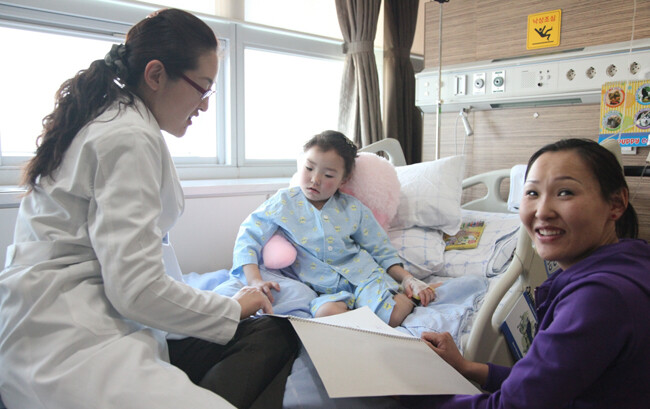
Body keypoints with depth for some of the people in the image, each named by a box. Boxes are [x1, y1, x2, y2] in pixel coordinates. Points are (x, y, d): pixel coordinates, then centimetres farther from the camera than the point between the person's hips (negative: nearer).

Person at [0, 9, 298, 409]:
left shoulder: (109, 119, 17)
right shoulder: (130, 136, -14)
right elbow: (136, 288, -21)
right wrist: (231, 309, -5)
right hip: (67, 342, -10)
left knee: (276, 333, -4)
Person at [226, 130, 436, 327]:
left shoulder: (353, 209, 10)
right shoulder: (283, 203, 5)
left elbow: (382, 251, 15)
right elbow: (248, 237, -1)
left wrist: (408, 279, 0)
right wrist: (255, 281, -16)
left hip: (363, 277, 2)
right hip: (323, 290, -1)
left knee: (394, 315, -25)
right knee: (327, 312, -37)